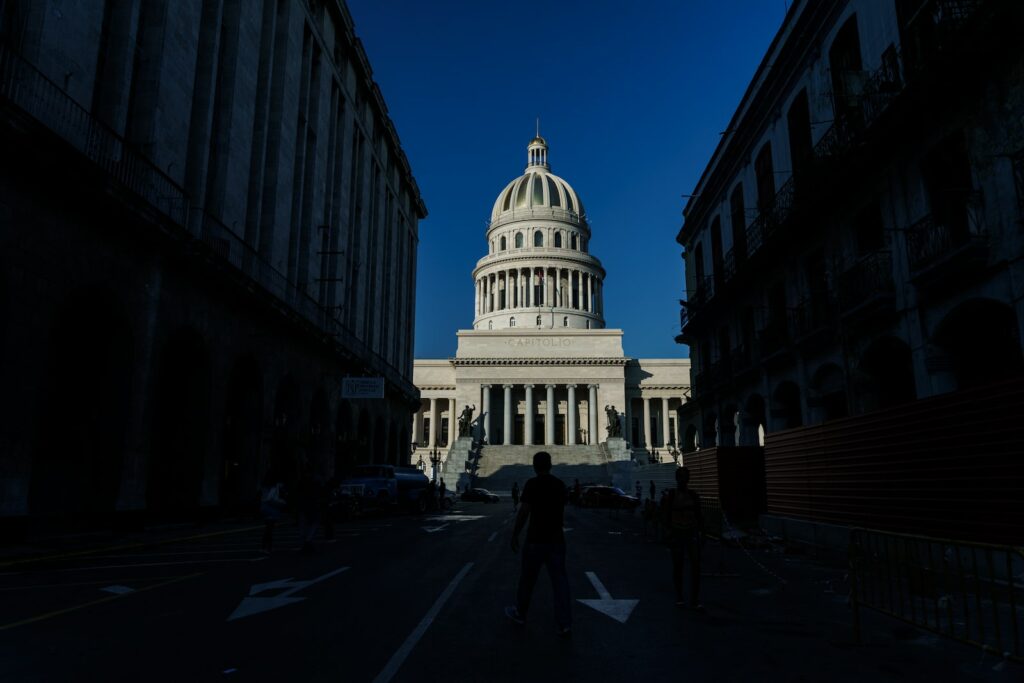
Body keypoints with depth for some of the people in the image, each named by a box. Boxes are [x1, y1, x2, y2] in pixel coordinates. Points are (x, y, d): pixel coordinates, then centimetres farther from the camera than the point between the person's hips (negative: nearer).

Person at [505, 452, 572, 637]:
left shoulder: (532, 484, -12)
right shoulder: (560, 484, 5)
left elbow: (524, 512, -15)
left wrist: (515, 535, -7)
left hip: (536, 539, -4)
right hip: (557, 539, 4)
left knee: (527, 578, 13)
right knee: (560, 580, 3)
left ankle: (520, 613, 30)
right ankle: (565, 624, -1)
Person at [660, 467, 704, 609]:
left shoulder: (693, 495, 8)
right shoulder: (670, 495, -1)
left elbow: (699, 515, 12)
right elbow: (665, 516, -1)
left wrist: (701, 532, 5)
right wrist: (668, 532, -10)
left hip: (692, 533, 2)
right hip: (676, 533, -2)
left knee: (695, 566, -7)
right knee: (678, 566, 6)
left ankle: (694, 601, -5)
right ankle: (679, 598, 21)